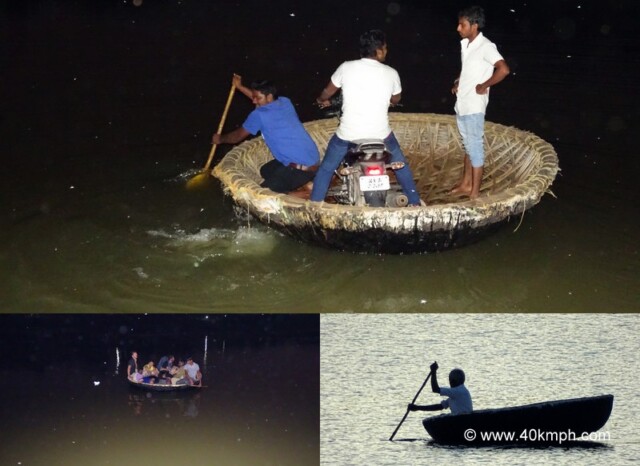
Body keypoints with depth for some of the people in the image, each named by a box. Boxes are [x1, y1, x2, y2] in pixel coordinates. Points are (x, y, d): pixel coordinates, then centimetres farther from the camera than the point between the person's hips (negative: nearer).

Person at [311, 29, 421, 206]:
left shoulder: (346, 67, -6)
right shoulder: (391, 73, -3)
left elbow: (327, 92, 9)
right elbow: (396, 100, 16)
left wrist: (321, 100, 33)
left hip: (347, 133, -1)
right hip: (381, 133, 1)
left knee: (326, 168, 20)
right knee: (401, 165, 27)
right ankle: (414, 202, 32)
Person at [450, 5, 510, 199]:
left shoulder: (485, 46, -17)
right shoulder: (465, 44, 9)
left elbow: (503, 69, -29)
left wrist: (484, 86, -20)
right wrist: (458, 83, 11)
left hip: (474, 106, -9)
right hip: (461, 104, 9)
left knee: (475, 147, -1)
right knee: (468, 146, 18)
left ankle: (474, 192, 5)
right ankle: (466, 184, 29)